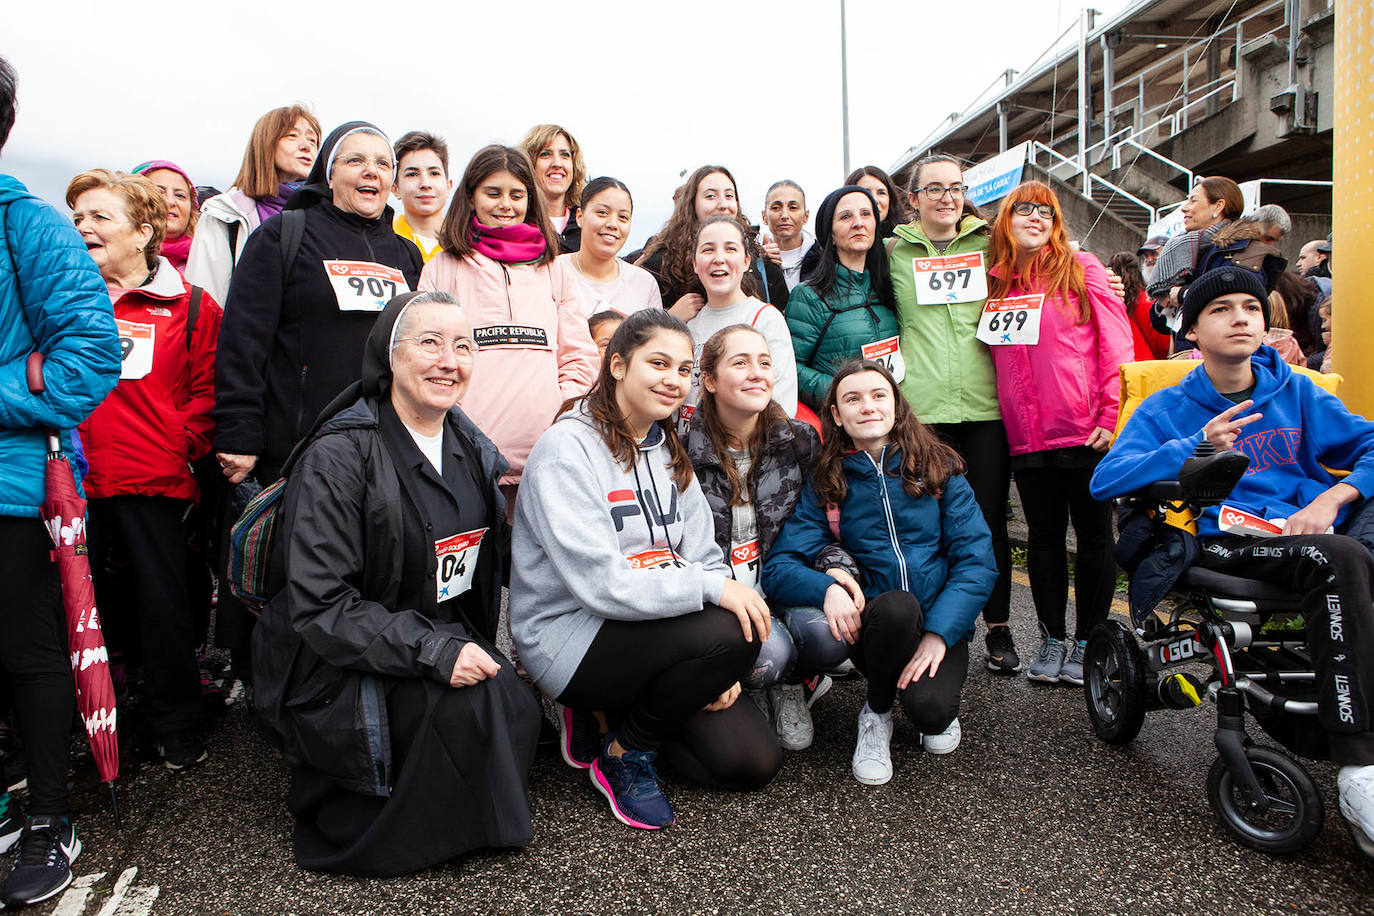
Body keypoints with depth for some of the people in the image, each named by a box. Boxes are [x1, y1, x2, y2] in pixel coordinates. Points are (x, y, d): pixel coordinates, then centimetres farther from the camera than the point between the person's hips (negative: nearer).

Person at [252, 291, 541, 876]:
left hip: (449, 644, 6)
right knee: (463, 705, -29)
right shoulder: (339, 457, -16)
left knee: (518, 712, -20)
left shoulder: (472, 450, 6)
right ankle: (348, 829, -3)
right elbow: (318, 605, -20)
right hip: (343, 670, -6)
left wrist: (481, 650, 1)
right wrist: (432, 651, -28)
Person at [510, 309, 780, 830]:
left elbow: (702, 558, 6)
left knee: (754, 762, -4)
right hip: (570, 638, -7)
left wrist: (718, 670, -7)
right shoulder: (567, 449, -15)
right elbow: (601, 583, -24)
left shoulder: (667, 451, 10)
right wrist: (712, 587, -24)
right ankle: (624, 755, -5)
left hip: (654, 631, 7)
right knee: (731, 634, -28)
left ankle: (616, 711, 15)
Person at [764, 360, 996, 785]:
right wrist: (828, 588, -27)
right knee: (898, 606, -33)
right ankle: (876, 714, -4)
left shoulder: (938, 469, 2)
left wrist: (939, 633, -17)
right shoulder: (826, 485, 2)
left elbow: (977, 561, -4)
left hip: (942, 622, 0)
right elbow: (779, 566, -6)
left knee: (931, 708, -28)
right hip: (874, 625, 0)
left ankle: (935, 700, 12)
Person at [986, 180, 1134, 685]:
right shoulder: (995, 282, 11)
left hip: (1086, 430, -3)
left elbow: (1116, 341, -4)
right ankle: (1052, 639, 22)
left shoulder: (1081, 268, 1)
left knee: (1093, 536, 6)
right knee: (1044, 537, 10)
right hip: (1027, 435, 3)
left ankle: (1087, 642, 18)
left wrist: (1112, 414, -11)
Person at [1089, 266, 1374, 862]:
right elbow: (1105, 481, -5)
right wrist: (1194, 449, -15)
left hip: (1312, 531, 3)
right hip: (1228, 547, -3)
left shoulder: (1296, 392, 19)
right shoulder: (1167, 409, 8)